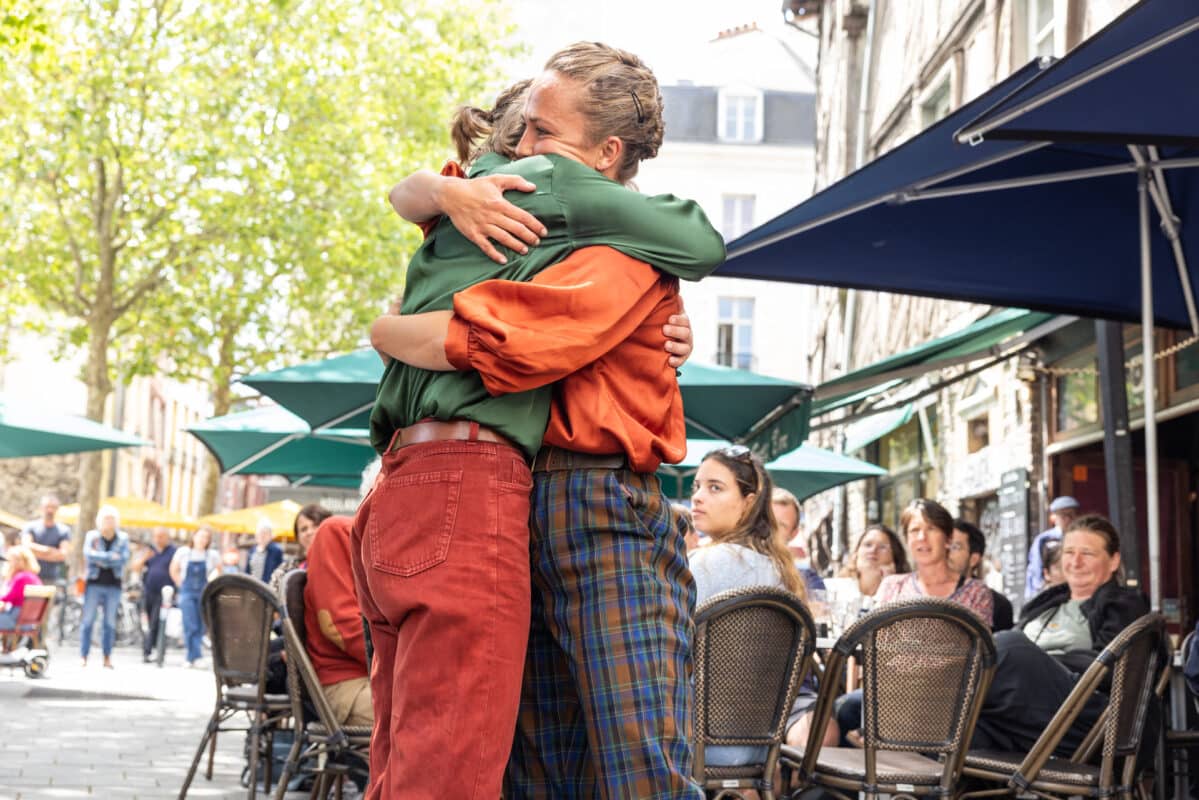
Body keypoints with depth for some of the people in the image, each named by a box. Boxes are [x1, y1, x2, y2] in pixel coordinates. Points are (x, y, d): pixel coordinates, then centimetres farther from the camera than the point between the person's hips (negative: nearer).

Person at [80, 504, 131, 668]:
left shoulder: (123, 538, 6)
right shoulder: (92, 536, 4)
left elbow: (124, 558, -8)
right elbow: (88, 554, -12)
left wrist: (101, 560, -13)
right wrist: (110, 556, -14)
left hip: (113, 584, 1)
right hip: (94, 583, -1)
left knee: (110, 621, 4)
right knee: (88, 620, -3)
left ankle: (107, 657, 9)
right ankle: (83, 657, 0)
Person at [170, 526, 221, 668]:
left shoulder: (213, 555, -1)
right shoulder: (183, 552, -1)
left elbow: (218, 572, 15)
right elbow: (174, 570, 13)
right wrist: (181, 585, 8)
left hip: (204, 594, 1)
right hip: (187, 592, -1)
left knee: (200, 627, 1)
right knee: (190, 626, -11)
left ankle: (194, 657, 10)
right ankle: (193, 656, -9)